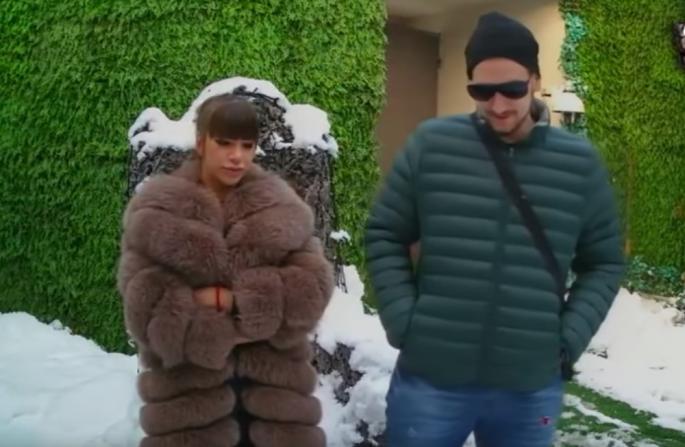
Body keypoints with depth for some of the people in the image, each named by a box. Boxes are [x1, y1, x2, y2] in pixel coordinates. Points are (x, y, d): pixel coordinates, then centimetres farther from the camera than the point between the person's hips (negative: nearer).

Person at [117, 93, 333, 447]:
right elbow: (147, 309, -12)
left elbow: (313, 287, -8)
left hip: (274, 393, 2)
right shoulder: (157, 214, -3)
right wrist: (236, 329, -13)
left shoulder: (280, 208, 3)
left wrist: (231, 298, -18)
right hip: (188, 400, -1)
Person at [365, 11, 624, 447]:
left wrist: (569, 338, -2)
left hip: (531, 389, 2)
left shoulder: (580, 161, 1)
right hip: (429, 379, -1)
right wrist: (402, 320, -5)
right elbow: (384, 236, 4)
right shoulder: (430, 144, -3)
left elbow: (604, 263, 9)